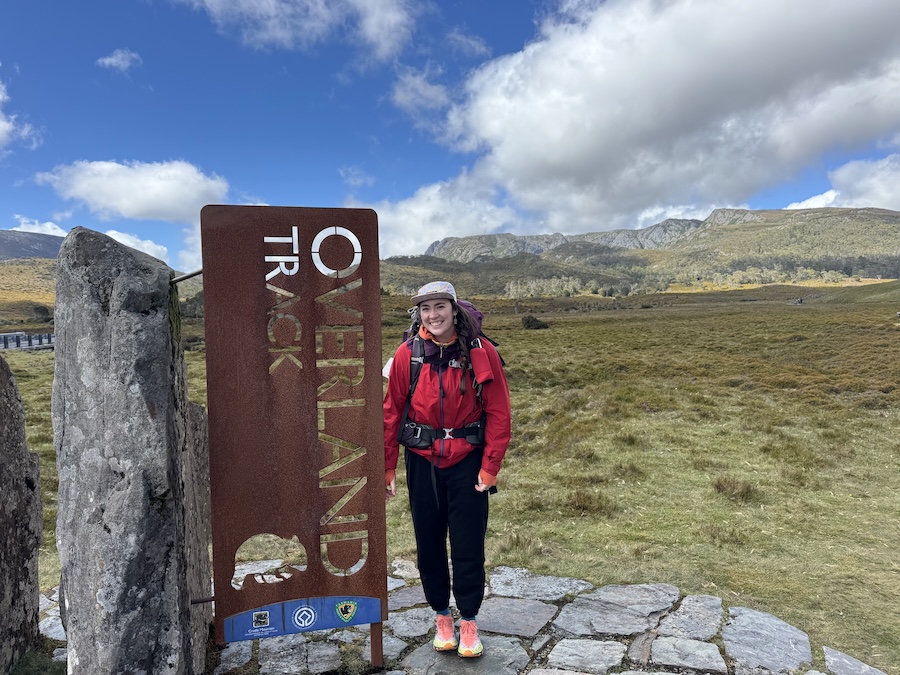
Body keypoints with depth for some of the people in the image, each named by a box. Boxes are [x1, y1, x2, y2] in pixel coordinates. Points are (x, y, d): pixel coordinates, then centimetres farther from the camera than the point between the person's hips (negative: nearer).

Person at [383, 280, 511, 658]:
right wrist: (387, 467, 0)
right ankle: (442, 617, 34)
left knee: (468, 545, 6)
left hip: (467, 461, -1)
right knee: (429, 542, 13)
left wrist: (490, 466, -8)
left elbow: (498, 412, -7)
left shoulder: (481, 352, -10)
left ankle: (468, 622, 28)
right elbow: (392, 412, -1)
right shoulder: (407, 354, -7)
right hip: (422, 462, 2)